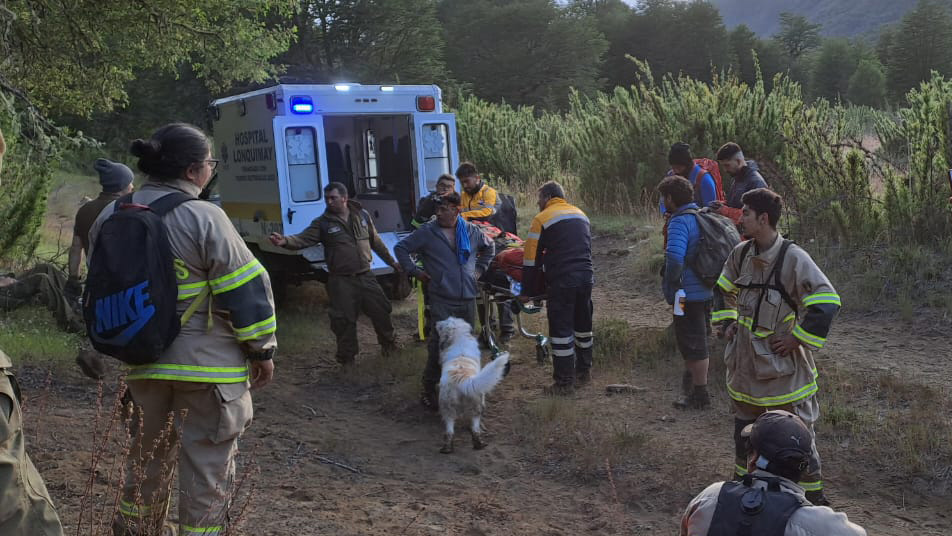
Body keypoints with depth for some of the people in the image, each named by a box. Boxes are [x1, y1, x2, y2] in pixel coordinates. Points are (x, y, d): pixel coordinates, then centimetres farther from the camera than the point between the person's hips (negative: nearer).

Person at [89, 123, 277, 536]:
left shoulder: (111, 217, 3)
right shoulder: (204, 218, -17)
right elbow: (246, 291, -15)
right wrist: (262, 348, -4)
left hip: (142, 359, 7)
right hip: (206, 362, -7)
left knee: (149, 451, 25)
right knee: (208, 464, 7)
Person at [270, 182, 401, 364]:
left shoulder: (362, 215, 4)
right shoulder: (323, 223, -5)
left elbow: (376, 242, 14)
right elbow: (303, 239, -18)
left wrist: (392, 262, 19)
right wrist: (285, 241, -39)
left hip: (366, 276, 3)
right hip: (342, 281, -2)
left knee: (381, 310, 11)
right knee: (344, 321, 1)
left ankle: (389, 343, 36)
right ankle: (347, 357, 19)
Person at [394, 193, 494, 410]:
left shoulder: (472, 231, 8)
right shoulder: (427, 232, -2)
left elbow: (488, 247, 29)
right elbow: (400, 248, 7)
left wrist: (480, 269, 18)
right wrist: (415, 271, 0)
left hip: (468, 298, 4)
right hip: (441, 299, -4)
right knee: (438, 343, -9)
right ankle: (429, 389, 2)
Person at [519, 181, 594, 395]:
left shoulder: (542, 219, -3)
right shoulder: (581, 215, 17)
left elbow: (531, 258, -4)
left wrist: (526, 291, 2)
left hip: (562, 281, -6)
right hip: (586, 278, 7)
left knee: (561, 330, 0)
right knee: (583, 326, 19)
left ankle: (564, 382, 3)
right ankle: (583, 373, 32)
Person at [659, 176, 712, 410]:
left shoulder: (679, 222, -19)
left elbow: (674, 257, -35)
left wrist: (672, 281, -19)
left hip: (687, 293, -9)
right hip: (706, 291, 9)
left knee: (693, 345, 2)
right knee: (699, 340, 23)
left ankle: (700, 395, 12)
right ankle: (690, 385, 41)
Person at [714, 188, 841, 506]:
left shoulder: (794, 258, -21)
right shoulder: (741, 253, 0)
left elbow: (827, 302, -24)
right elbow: (724, 290, 19)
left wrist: (797, 338, -19)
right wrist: (726, 322, 9)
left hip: (783, 364, -6)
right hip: (746, 360, 7)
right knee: (744, 425, 21)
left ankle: (812, 493, 21)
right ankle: (744, 479, 40)